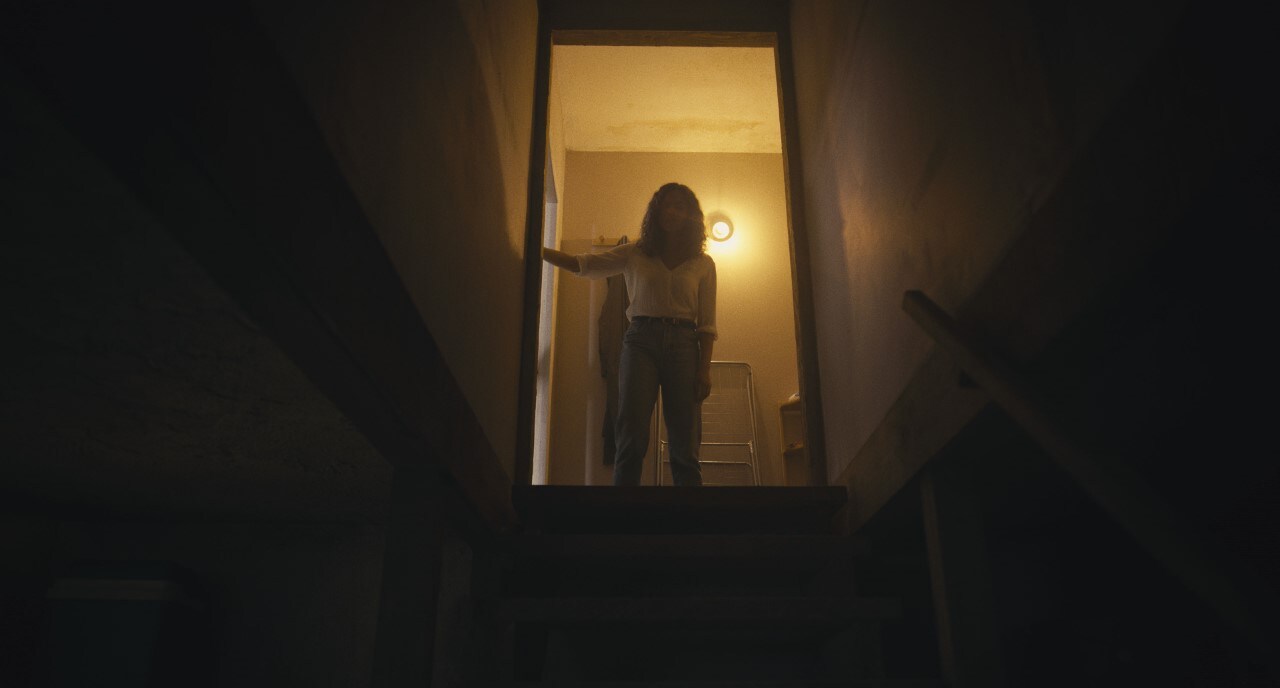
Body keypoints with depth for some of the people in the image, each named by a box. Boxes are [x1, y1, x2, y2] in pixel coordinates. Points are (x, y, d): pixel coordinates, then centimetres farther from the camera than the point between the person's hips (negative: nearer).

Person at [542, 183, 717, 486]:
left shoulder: (703, 264, 12)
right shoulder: (634, 254, 13)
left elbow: (707, 323, 8)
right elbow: (582, 264, 4)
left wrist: (705, 369, -3)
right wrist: (539, 250, -10)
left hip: (684, 344, 0)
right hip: (641, 339, 0)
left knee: (685, 446, -1)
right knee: (631, 437, -12)